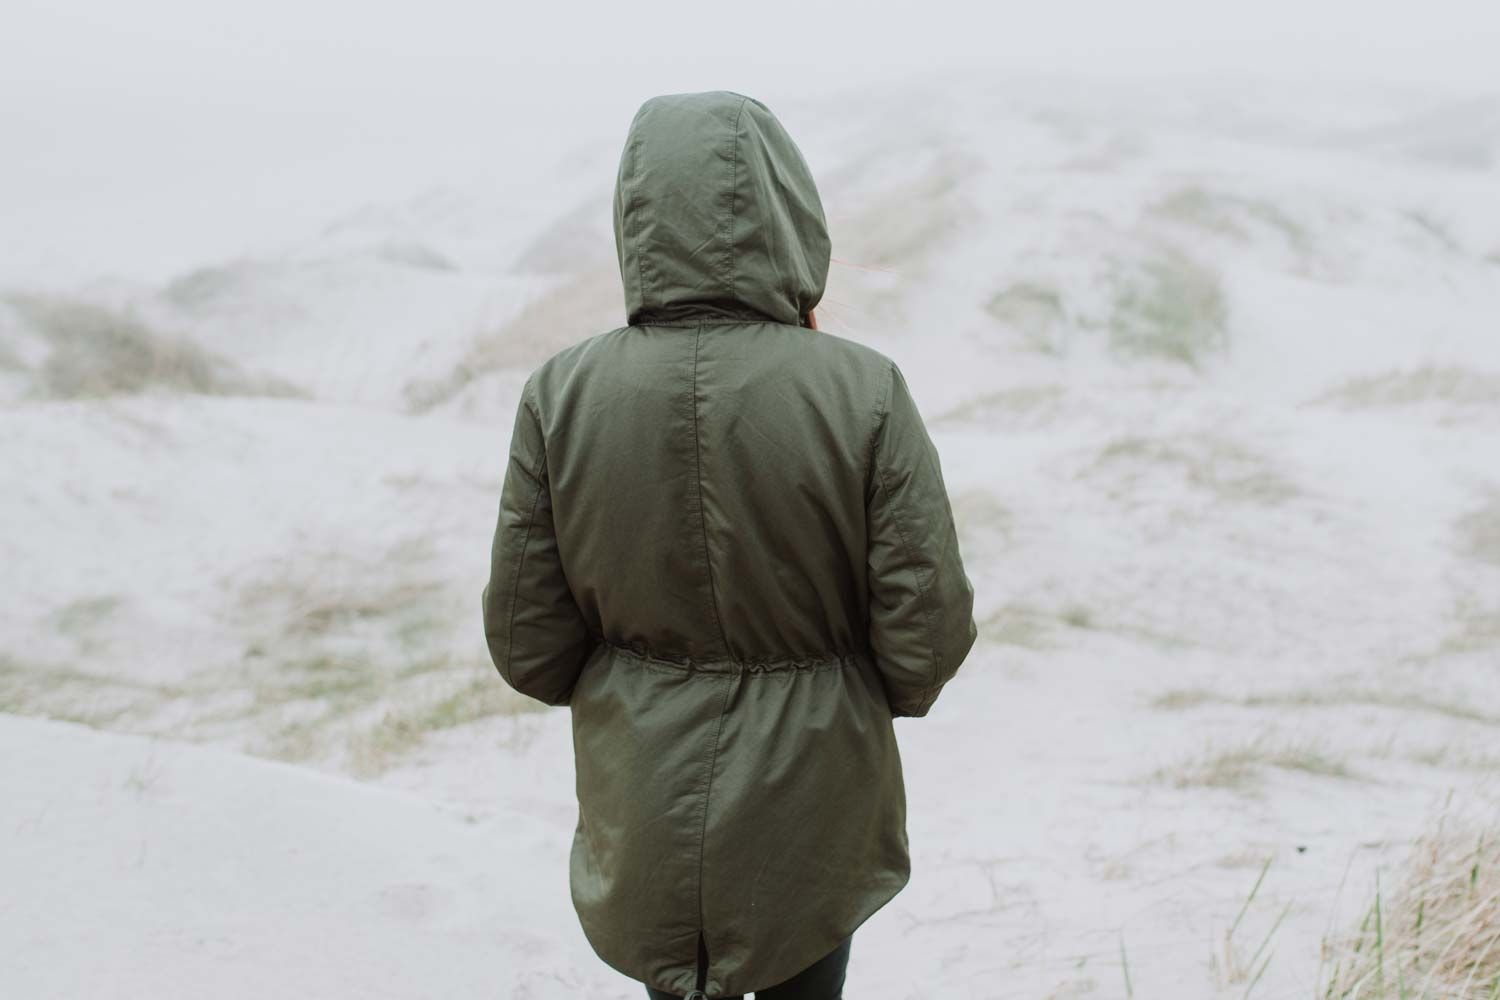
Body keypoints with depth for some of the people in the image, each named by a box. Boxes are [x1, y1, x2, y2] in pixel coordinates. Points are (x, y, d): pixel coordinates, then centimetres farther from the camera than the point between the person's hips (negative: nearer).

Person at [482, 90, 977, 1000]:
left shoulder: (562, 396, -15)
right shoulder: (863, 393, -20)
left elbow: (528, 648, -9)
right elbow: (928, 635, -15)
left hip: (642, 813, 1)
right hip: (810, 805, -1)